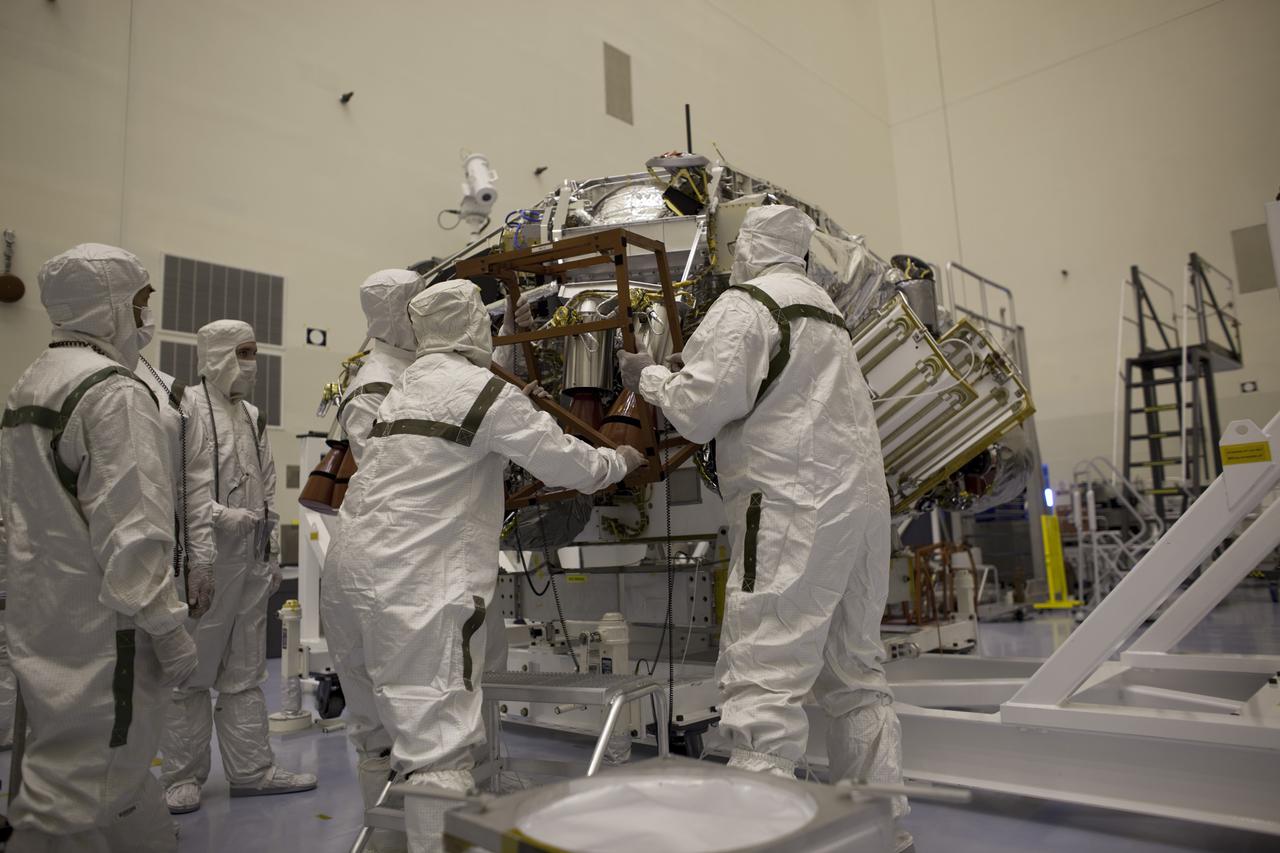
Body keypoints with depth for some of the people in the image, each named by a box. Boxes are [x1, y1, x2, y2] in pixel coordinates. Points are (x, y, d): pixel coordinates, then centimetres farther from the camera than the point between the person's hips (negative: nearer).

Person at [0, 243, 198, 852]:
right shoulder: (114, 390, -17)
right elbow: (133, 528, -23)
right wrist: (167, 627, -16)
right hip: (100, 625, -10)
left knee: (119, 759, 22)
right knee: (74, 795, 1)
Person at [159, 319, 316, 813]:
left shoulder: (252, 415, 15)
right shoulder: (186, 407, -7)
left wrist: (272, 551, 15)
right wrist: (220, 515, -22)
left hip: (250, 560, 7)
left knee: (245, 673, 13)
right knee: (191, 672, 5)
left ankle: (251, 768, 22)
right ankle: (182, 777, 19)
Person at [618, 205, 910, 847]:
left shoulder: (744, 304, -5)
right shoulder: (823, 306, 23)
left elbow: (700, 408, -12)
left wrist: (648, 376, 6)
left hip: (793, 506, -9)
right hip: (860, 501, 10)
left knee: (763, 681, -9)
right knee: (855, 673, 17)